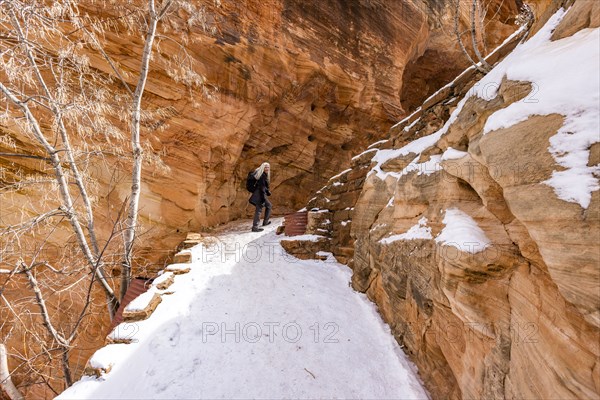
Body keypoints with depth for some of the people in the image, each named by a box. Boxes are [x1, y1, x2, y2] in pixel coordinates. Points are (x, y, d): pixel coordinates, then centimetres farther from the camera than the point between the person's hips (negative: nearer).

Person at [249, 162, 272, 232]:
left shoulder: (264, 175, 16)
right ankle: (255, 227, -3)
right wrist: (263, 197, -23)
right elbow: (261, 187, -21)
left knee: (269, 206, 22)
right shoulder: (262, 175, -16)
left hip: (261, 194, 11)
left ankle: (265, 222, 27)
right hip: (259, 195, -11)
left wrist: (267, 192, 35)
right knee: (259, 210, -8)